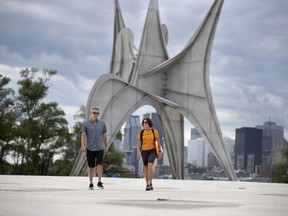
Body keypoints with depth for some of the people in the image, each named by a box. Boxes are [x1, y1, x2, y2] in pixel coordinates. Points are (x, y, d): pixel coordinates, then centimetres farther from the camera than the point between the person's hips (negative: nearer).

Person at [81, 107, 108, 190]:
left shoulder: (102, 123, 7)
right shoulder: (86, 124, 0)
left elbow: (104, 135, 13)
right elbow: (83, 135, -8)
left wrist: (106, 146, 15)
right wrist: (83, 146, -20)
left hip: (100, 148, 1)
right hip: (90, 148, -1)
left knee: (100, 164, -11)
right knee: (91, 166, 4)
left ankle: (99, 182, -3)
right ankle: (91, 183, 15)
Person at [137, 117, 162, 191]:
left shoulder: (154, 131, -3)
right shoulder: (140, 133, 1)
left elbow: (158, 141, 1)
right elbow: (138, 144, 0)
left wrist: (160, 152, -2)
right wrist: (138, 151, -18)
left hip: (152, 151, -3)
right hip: (144, 152, 3)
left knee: (150, 166, -23)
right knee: (146, 168, 8)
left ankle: (150, 184, -17)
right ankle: (147, 185, 22)